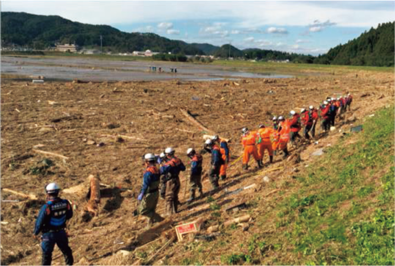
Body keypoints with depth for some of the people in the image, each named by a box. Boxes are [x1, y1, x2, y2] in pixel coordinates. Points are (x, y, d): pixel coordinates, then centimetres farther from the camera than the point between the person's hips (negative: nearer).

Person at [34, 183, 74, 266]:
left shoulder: (46, 207, -24)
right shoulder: (66, 203, -12)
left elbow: (39, 222, -16)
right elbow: (69, 215, 5)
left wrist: (36, 233, 1)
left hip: (49, 234, -3)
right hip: (61, 233, 4)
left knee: (47, 254, 12)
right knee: (66, 251, 24)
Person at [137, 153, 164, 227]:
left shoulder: (148, 172, -24)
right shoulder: (157, 170, 2)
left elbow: (145, 185, -27)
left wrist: (141, 195, -22)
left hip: (149, 194, -8)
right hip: (156, 192, 8)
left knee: (143, 210, 4)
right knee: (151, 209, 21)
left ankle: (159, 219, 2)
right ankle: (150, 224, 32)